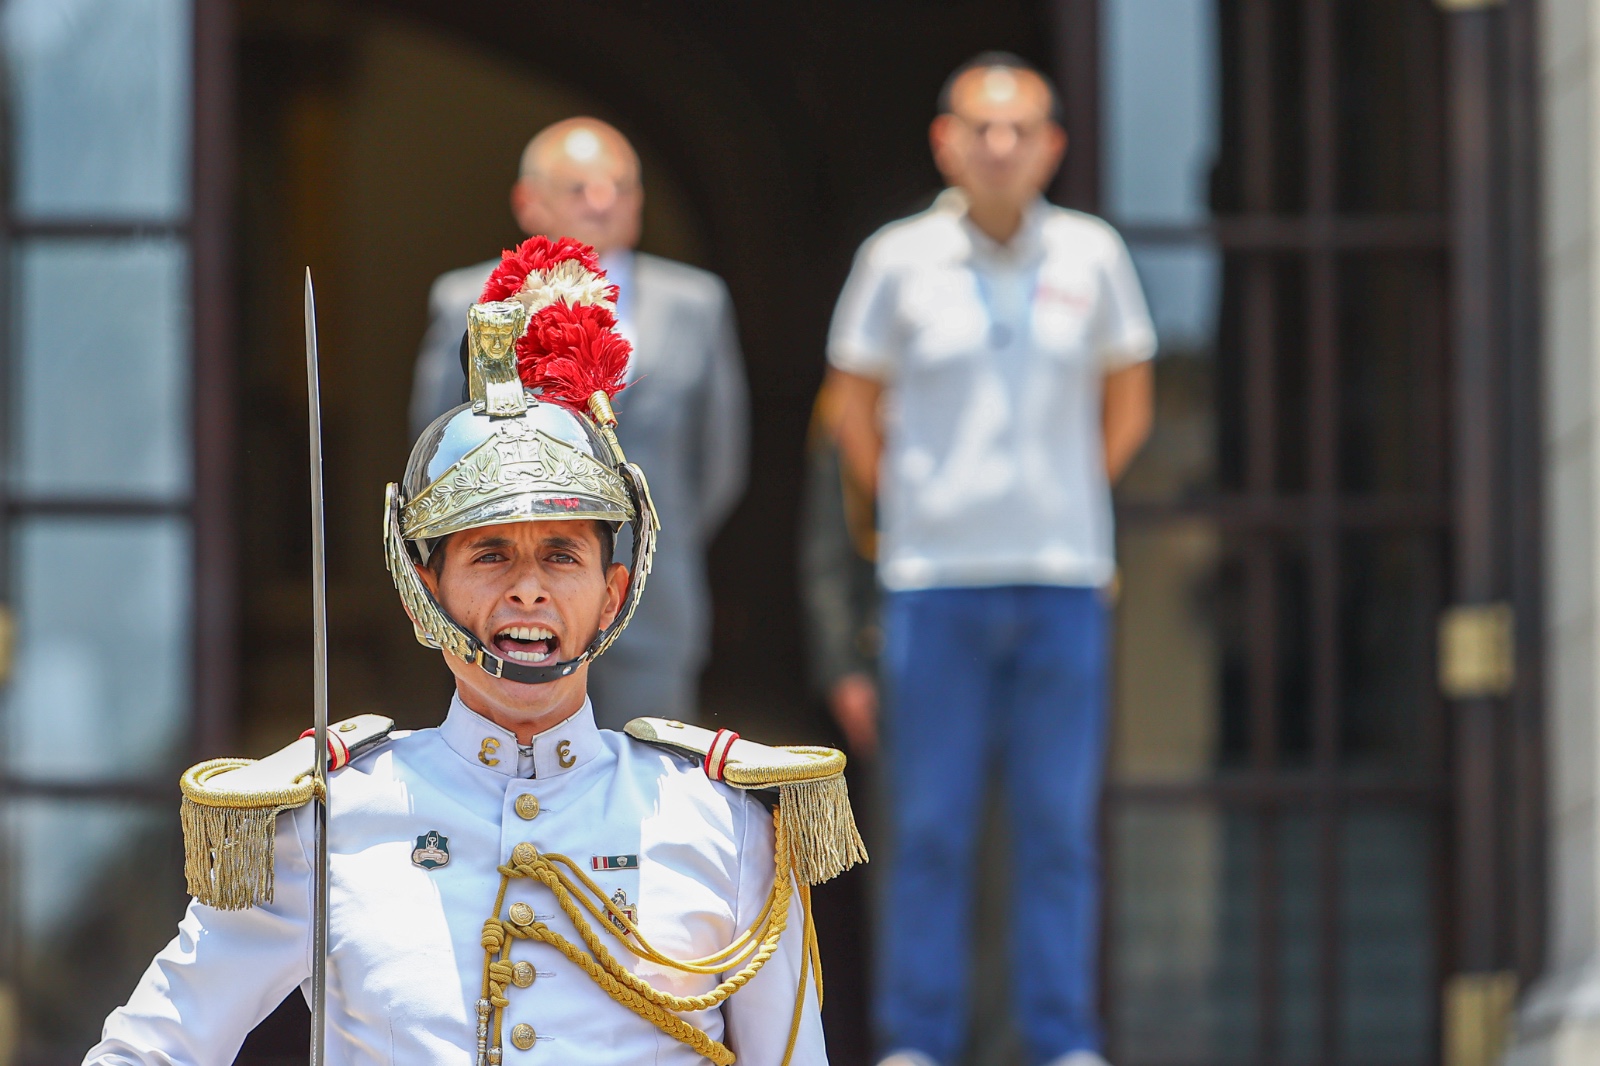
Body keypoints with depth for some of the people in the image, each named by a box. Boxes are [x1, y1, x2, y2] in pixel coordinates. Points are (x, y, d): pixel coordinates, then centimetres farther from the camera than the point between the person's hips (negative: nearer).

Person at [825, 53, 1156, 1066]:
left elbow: (1128, 402, 15)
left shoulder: (1090, 255, 3)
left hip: (1063, 578, 1)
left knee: (1059, 822, 2)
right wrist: (908, 508, 7)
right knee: (931, 823, 0)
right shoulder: (899, 260, -1)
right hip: (936, 585, -1)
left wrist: (1069, 506, 11)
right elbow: (853, 406, 11)